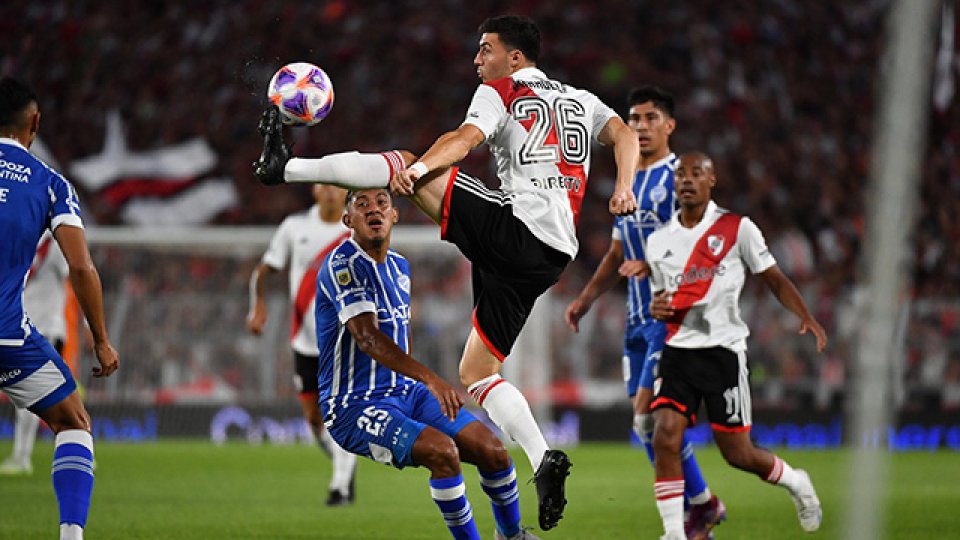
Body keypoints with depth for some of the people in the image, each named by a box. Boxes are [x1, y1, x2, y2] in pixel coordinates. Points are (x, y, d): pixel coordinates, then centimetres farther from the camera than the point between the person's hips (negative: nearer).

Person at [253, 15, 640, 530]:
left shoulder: (500, 92, 5)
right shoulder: (581, 100, 25)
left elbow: (467, 138, -14)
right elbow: (624, 134, 8)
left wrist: (416, 168, -28)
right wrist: (623, 187, -6)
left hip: (512, 224, -7)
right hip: (551, 256, 7)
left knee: (405, 164, 1)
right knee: (477, 373, 11)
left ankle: (285, 167, -3)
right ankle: (544, 465, -3)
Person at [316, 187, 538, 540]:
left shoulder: (399, 266, 11)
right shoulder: (342, 265, -17)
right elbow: (367, 337, -30)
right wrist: (430, 379, -41)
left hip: (406, 393, 8)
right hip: (355, 406, -8)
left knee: (491, 450, -2)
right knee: (442, 450, -30)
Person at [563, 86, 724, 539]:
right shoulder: (628, 183, 17)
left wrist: (654, 265, -27)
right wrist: (586, 298, 18)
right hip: (639, 315, 8)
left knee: (649, 413, -15)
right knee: (646, 420, 5)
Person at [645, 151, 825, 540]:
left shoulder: (737, 229, 0)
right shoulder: (658, 241, 11)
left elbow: (774, 279, 2)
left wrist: (806, 317, -13)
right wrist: (656, 308, -2)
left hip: (723, 351, -3)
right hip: (677, 351, 3)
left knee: (738, 454, 0)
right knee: (665, 438, -17)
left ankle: (795, 482, 31)